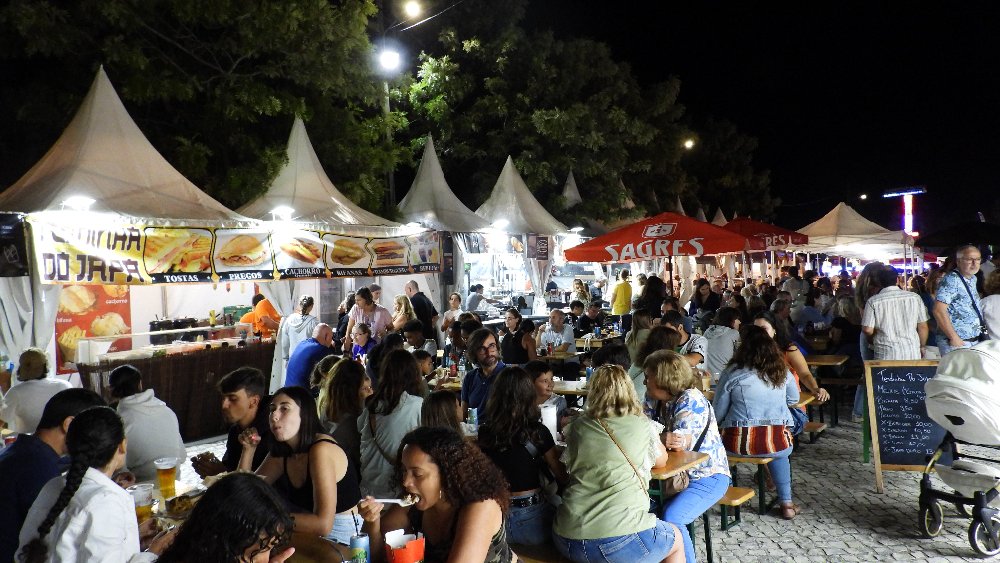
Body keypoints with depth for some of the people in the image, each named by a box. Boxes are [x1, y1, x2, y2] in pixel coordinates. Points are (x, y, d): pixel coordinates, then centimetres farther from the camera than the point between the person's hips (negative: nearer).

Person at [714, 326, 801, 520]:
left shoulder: (733, 373, -5)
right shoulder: (783, 371, 4)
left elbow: (717, 413, 0)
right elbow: (794, 399, 23)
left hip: (738, 444, -2)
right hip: (777, 444, 3)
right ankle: (786, 503, 32)